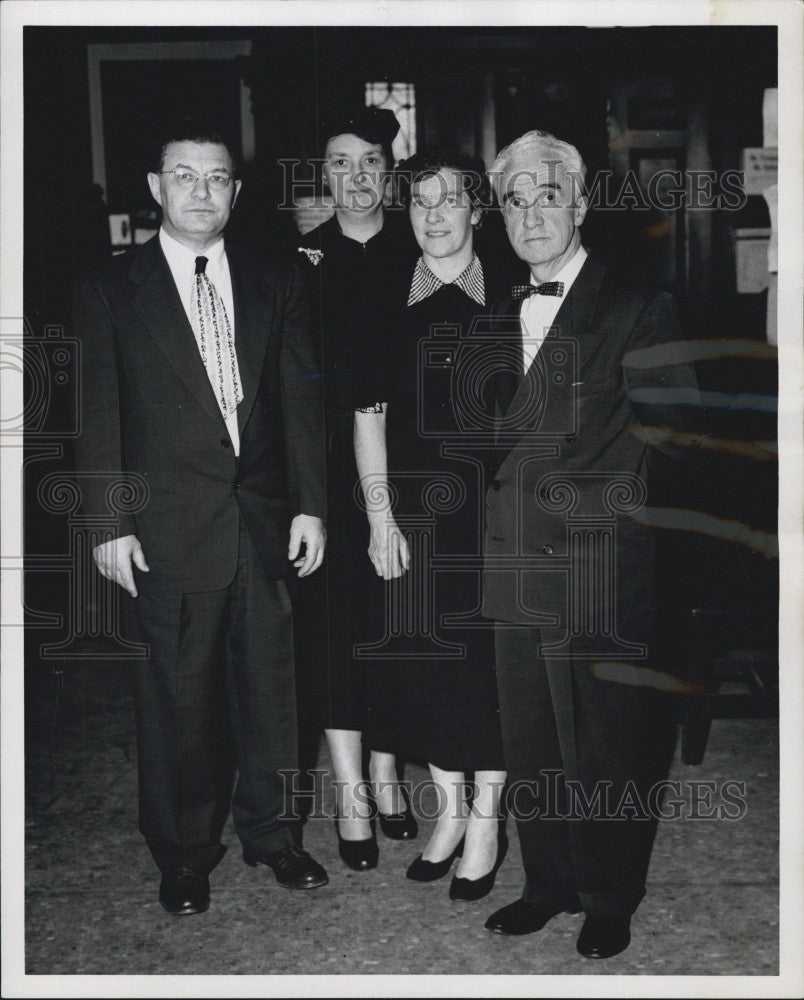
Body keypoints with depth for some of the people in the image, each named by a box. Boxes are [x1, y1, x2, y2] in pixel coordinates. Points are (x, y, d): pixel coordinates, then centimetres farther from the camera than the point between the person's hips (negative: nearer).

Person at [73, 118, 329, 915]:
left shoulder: (273, 286, 9)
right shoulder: (109, 288, 2)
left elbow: (300, 400, 7)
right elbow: (97, 415, -1)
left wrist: (309, 504, 1)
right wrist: (107, 523, -6)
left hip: (264, 520, 3)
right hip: (167, 527, -2)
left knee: (269, 685, 11)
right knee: (178, 697, 7)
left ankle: (267, 829, 30)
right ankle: (184, 854, 24)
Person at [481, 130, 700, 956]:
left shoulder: (637, 312, -4)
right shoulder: (503, 319, 15)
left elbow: (668, 431, -8)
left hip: (597, 574, -6)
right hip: (515, 570, 6)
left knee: (601, 752, 4)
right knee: (529, 746, 15)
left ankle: (610, 903, 23)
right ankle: (549, 885, 31)